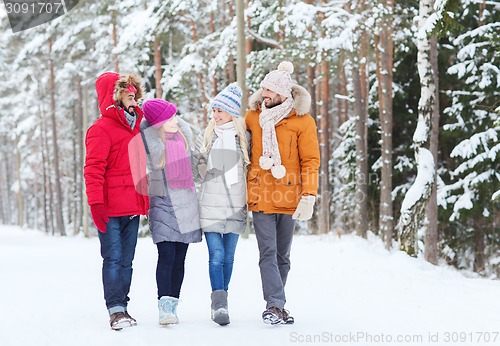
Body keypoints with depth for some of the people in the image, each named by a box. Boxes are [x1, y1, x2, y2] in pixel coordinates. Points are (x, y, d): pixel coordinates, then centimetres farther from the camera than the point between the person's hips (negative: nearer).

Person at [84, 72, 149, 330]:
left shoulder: (137, 126, 17)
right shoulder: (102, 129, -7)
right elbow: (93, 169, -13)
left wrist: (146, 199, 23)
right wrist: (96, 203, -20)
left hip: (133, 206, 7)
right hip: (111, 209, -7)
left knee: (126, 260, 11)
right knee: (113, 258, -5)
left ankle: (122, 307, 17)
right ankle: (116, 310, -3)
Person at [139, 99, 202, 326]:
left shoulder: (184, 130, 3)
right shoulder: (146, 136, -12)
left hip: (187, 202, 4)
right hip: (162, 203, -4)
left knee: (179, 258, 7)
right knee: (166, 256, -14)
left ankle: (173, 305, 14)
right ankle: (164, 306, -12)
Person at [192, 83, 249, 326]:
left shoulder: (244, 136, 5)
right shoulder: (206, 135, 7)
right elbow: (194, 165, 14)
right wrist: (206, 177, 0)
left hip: (235, 205, 1)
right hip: (210, 203, 0)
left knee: (228, 256, 5)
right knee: (216, 255, -9)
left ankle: (219, 303, 16)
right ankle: (219, 304, -13)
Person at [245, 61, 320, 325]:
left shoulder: (302, 120, -2)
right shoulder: (253, 116, 6)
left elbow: (310, 160, -2)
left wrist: (309, 195, -12)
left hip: (288, 198, 0)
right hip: (260, 196, 0)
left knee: (282, 255, 10)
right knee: (268, 253, -9)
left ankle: (275, 306, 20)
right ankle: (275, 305, -12)